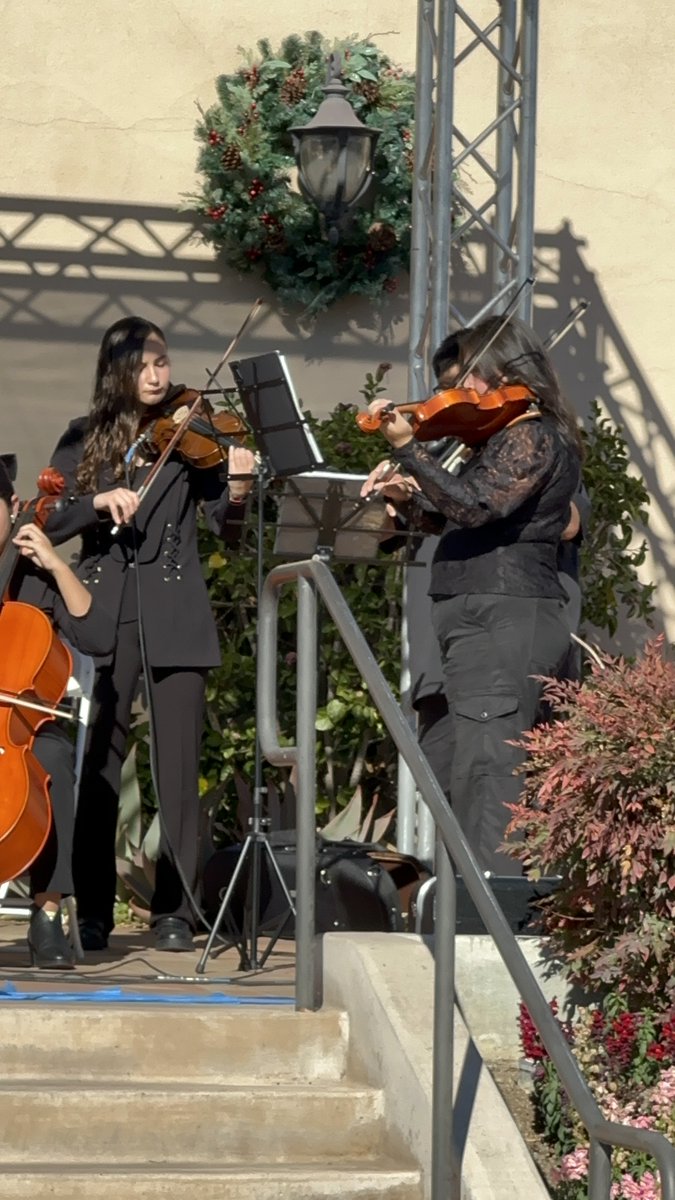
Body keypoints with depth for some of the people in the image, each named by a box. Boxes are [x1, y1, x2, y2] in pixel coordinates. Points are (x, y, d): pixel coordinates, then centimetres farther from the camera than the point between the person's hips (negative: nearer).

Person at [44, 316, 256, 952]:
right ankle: (90, 911, 8)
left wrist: (237, 487, -23)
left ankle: (175, 911, 3)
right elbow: (46, 521, 3)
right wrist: (98, 501, -15)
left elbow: (228, 529, -2)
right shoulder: (84, 440, 10)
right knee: (95, 764, -1)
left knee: (178, 767, -2)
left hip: (173, 617, -1)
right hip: (103, 613, 1)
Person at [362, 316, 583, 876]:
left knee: (485, 775, -16)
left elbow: (471, 506, -24)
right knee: (444, 769, 15)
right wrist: (408, 497, 4)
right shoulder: (507, 437, 20)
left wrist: (407, 447, -24)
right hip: (483, 625, 11)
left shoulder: (532, 437, -11)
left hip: (504, 623, -11)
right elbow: (445, 520, 22)